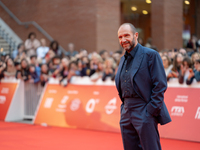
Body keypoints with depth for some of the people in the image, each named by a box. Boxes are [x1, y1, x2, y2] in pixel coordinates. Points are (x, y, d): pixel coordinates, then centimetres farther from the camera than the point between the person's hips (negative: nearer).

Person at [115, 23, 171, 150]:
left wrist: (151, 111, -16)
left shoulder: (151, 55, -8)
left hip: (144, 112, -7)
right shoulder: (123, 59, 16)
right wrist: (124, 108, 14)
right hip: (127, 114, 8)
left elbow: (160, 85, -12)